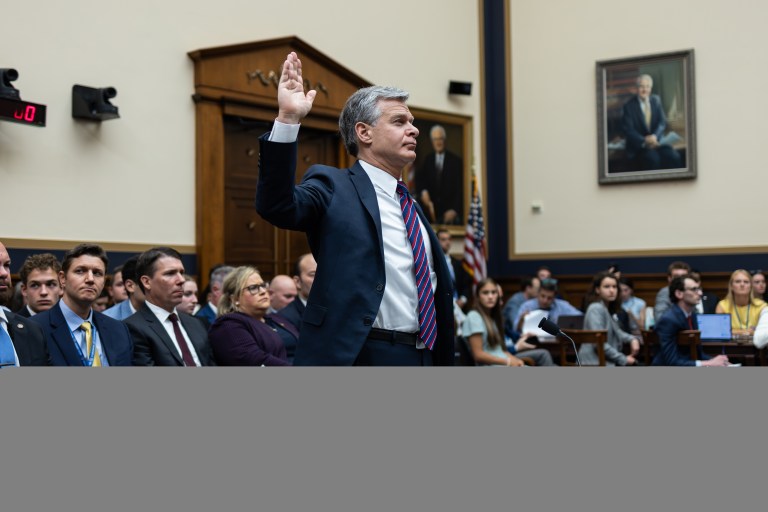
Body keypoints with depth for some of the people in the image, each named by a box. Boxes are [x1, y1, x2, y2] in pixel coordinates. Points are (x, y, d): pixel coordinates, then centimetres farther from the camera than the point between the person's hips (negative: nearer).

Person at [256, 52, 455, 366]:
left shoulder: (411, 205, 19)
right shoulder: (333, 188, -2)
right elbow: (276, 205, -22)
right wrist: (288, 119, -30)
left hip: (422, 355, 7)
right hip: (359, 356, -7)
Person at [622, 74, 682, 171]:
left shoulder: (656, 100, 10)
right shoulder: (629, 106, -3)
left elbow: (662, 122, 4)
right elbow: (629, 130, -10)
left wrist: (655, 136, -17)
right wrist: (644, 141, -25)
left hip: (656, 141, 4)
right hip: (639, 145, -4)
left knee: (674, 156, -25)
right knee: (653, 158, -35)